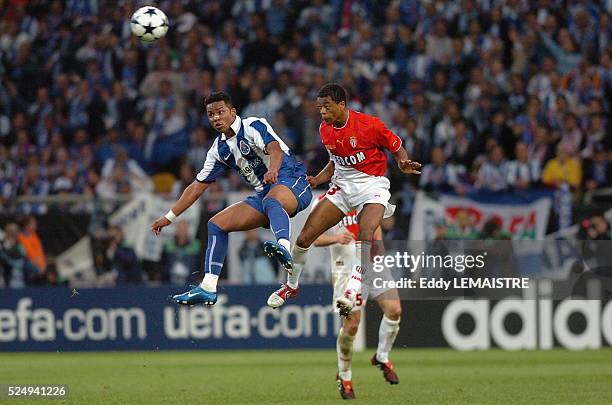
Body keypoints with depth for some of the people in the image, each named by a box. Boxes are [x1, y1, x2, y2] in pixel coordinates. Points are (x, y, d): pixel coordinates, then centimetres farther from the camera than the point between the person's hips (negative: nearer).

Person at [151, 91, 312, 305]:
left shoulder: (253, 126, -8)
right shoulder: (219, 149, 13)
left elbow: (274, 148, -27)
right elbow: (197, 186, 19)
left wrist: (273, 170, -50)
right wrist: (169, 217, 16)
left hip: (292, 180, -8)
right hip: (265, 193, 8)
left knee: (271, 200, -42)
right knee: (216, 223, 2)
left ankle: (284, 247, -71)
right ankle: (208, 287, -1)